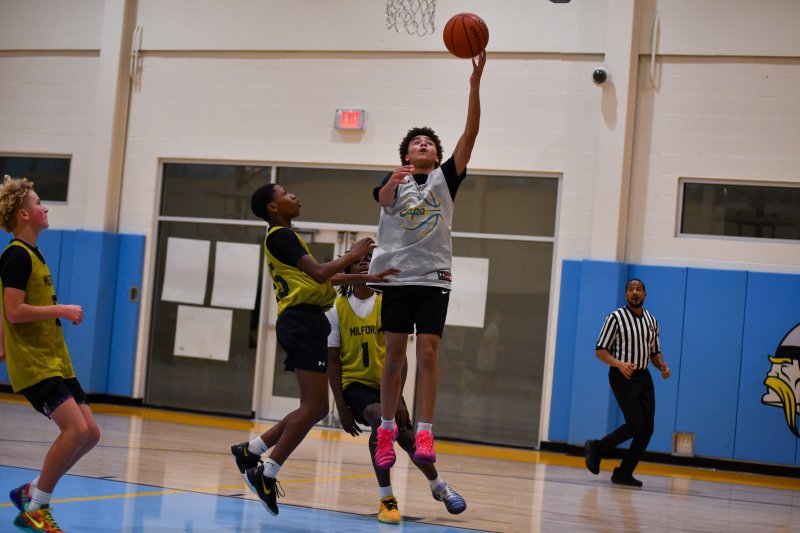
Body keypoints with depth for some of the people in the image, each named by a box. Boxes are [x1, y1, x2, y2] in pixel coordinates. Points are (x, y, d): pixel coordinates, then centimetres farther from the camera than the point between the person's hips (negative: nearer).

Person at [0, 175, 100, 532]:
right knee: (76, 429, -19)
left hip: (55, 362, 9)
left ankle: (31, 493, 16)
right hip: (33, 365, -9)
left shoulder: (31, 254, 16)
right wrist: (62, 310, -15)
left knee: (90, 433, 4)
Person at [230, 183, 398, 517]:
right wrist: (352, 255, -5)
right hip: (303, 321, -10)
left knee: (315, 408, 11)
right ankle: (266, 472, -13)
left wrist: (367, 277, 20)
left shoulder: (283, 237, 24)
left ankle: (250, 451, 14)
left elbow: (322, 278, 25)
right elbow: (320, 273, -18)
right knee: (314, 406, -14)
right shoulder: (281, 236, -8)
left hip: (304, 323, 10)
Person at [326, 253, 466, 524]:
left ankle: (438, 486, 14)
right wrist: (341, 406, -10)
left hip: (385, 382, 2)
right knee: (381, 420, -31)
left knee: (407, 435, -16)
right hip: (355, 382, -2)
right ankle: (386, 498, -19)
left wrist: (398, 398, -14)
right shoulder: (337, 310, -2)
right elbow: (333, 360, -2)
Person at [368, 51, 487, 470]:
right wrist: (393, 183, -38)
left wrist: (475, 84, -13)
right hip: (396, 274, 0)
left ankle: (424, 434, -9)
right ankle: (386, 430, 12)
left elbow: (470, 135, -3)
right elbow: (384, 199, -15)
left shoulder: (445, 177, 9)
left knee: (428, 352, -8)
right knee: (394, 353, 2)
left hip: (434, 277, 0)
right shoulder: (395, 180, 9)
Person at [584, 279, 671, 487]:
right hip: (623, 376, -6)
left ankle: (624, 473, 9)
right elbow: (600, 350, -8)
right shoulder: (616, 318, -6)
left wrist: (662, 366, -1)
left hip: (643, 376, 6)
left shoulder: (652, 321, 12)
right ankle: (596, 448, 7)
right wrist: (619, 364, -25)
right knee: (636, 424, -14)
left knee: (647, 428, 0)